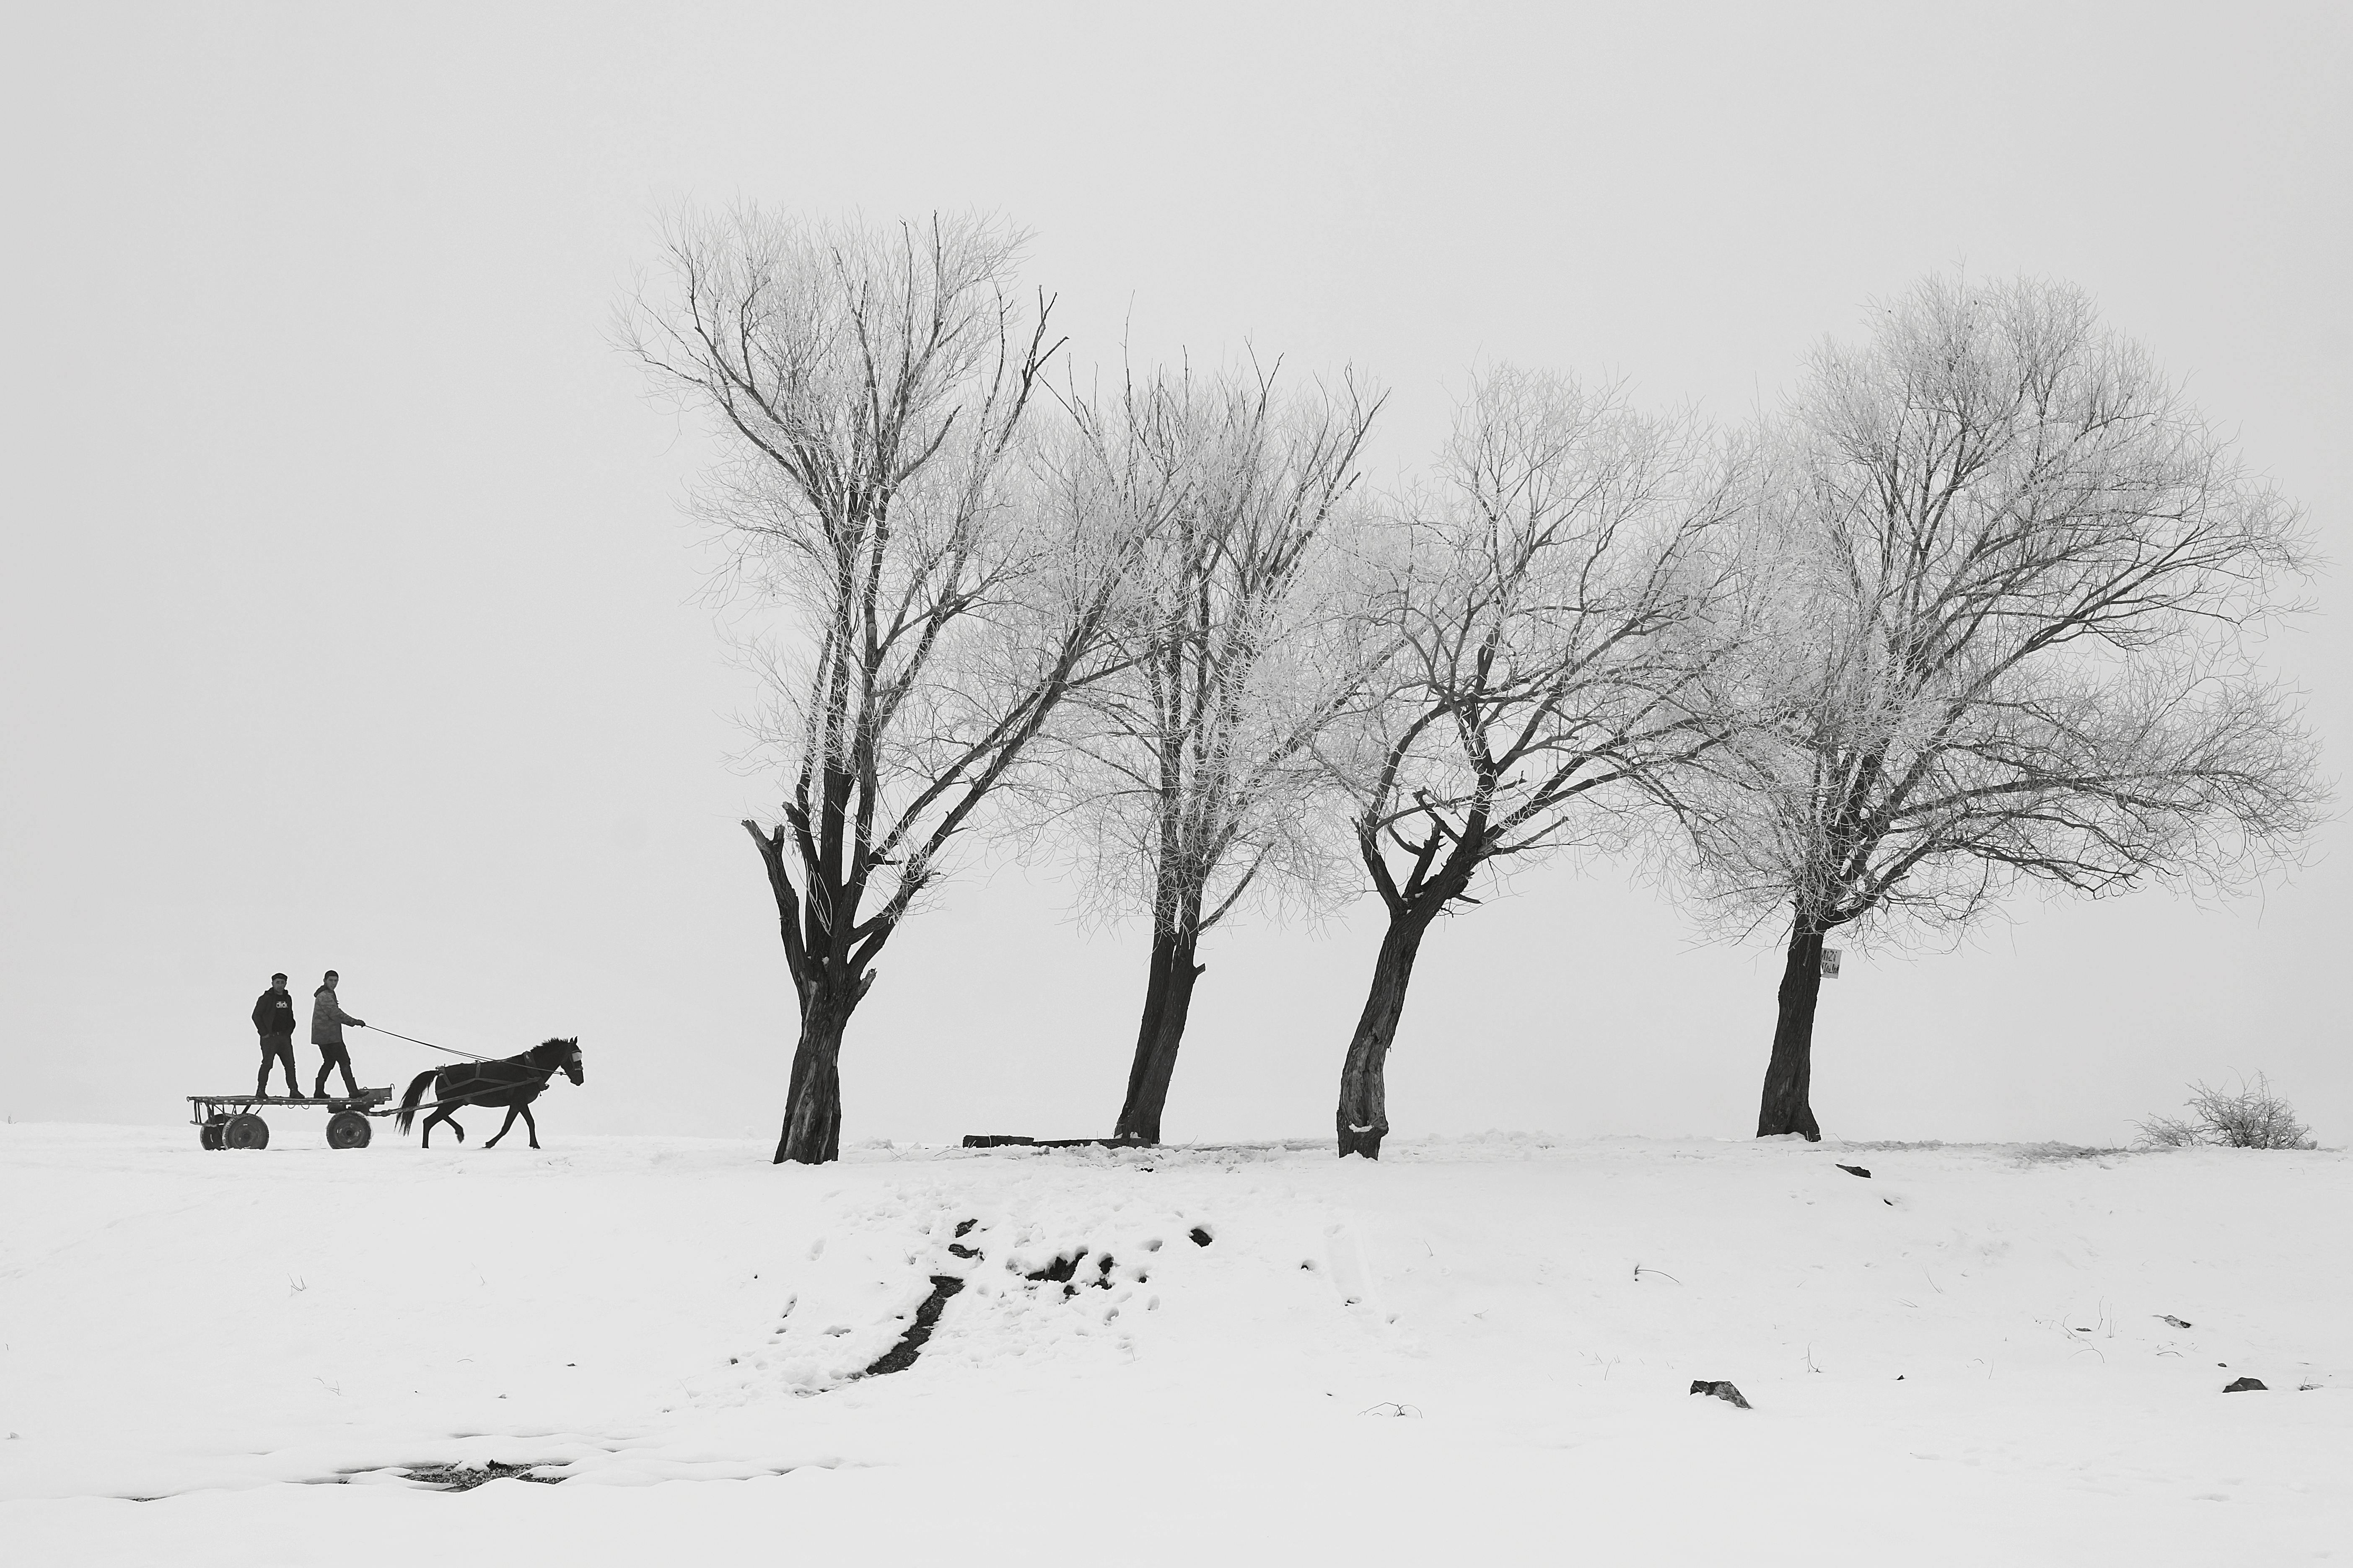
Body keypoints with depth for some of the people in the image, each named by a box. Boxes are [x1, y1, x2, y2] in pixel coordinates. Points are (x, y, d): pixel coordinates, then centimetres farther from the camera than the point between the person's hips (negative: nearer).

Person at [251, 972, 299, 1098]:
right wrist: (264, 1033, -11)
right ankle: (260, 1091, -3)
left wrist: (289, 1032, 11)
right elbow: (256, 1016, -8)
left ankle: (294, 1090, 6)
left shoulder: (288, 998, 15)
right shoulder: (266, 998, -5)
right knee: (267, 1064, -8)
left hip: (285, 1037, 6)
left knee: (290, 1064, 3)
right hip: (270, 1037, -6)